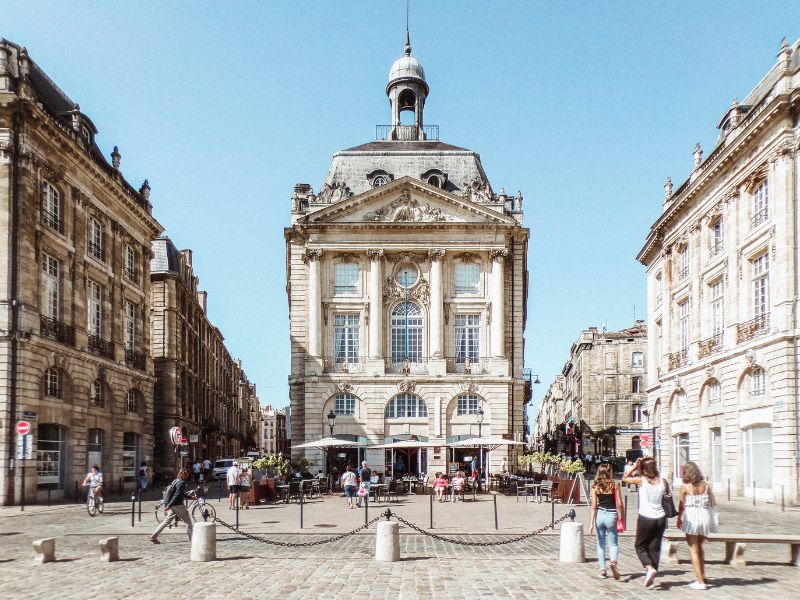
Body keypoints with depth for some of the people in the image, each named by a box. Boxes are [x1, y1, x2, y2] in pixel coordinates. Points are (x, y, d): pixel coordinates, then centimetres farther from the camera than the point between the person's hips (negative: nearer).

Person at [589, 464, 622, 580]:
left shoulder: (595, 487, -1)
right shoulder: (614, 486, -4)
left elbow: (594, 506, -4)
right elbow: (619, 504, -6)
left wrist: (592, 523, -3)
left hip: (599, 515, 1)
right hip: (612, 515, -1)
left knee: (601, 543, 14)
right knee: (613, 543, 8)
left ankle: (602, 569, 10)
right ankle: (613, 561, -21)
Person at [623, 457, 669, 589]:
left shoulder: (641, 480, -8)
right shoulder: (662, 482, 0)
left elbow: (624, 478, 6)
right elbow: (668, 495, 15)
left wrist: (635, 467, 5)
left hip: (645, 518, -3)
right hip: (660, 518, 3)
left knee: (640, 546, 11)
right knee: (654, 547, 11)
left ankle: (650, 568, -11)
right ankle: (651, 578, 11)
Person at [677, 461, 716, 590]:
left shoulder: (685, 487, -7)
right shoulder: (705, 484, 2)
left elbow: (681, 505, -1)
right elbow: (713, 503, 4)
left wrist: (679, 519, 13)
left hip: (691, 517, -4)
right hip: (705, 516, 4)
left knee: (693, 549, 5)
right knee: (699, 547, 24)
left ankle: (701, 581, 2)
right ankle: (702, 576, 28)